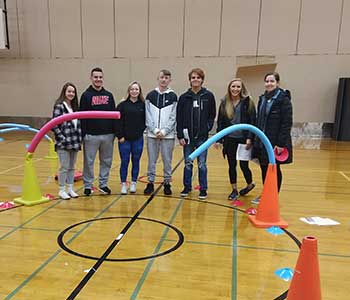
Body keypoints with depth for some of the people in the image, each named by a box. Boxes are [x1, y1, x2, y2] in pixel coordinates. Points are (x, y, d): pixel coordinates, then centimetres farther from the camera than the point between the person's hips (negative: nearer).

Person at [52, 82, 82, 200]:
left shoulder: (74, 107, 12)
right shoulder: (59, 106, -9)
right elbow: (54, 125, -14)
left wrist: (79, 139, 6)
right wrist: (62, 139, -16)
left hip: (75, 143, 6)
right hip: (63, 143, -6)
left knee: (72, 167, 14)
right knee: (64, 167, 1)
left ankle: (70, 189, 25)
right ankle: (62, 190, 15)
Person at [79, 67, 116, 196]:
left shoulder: (109, 95, 9)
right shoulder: (86, 95, 0)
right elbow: (82, 116, -4)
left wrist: (114, 131, 5)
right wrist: (83, 134, -10)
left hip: (108, 135, 3)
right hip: (91, 135, -3)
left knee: (106, 161, 10)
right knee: (89, 161, 4)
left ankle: (103, 184, 23)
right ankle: (88, 185, 17)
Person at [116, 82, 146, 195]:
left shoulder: (143, 105, 3)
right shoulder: (122, 105, -1)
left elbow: (145, 121, 6)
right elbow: (118, 122, -3)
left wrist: (140, 131, -6)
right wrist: (120, 136, -8)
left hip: (138, 139, 1)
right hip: (124, 139, -1)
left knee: (136, 161, 9)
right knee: (124, 162, 4)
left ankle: (133, 183, 22)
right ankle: (123, 184, 15)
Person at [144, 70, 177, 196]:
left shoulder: (173, 96, 2)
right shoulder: (150, 95, 6)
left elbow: (173, 117, -3)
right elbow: (148, 116, 2)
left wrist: (164, 131, -12)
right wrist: (155, 130, -9)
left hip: (168, 135, -1)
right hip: (152, 134, 1)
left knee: (167, 161, 7)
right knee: (151, 160, 8)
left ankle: (167, 183, 19)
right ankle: (150, 183, 19)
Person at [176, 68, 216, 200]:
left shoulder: (208, 96, 0)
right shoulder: (184, 97, 2)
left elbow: (212, 115, 7)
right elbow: (179, 118, 1)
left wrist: (208, 127, -6)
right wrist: (180, 136, -3)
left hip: (202, 136, -1)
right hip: (188, 136, 1)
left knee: (202, 164, 5)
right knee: (188, 164, 11)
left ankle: (203, 189, 18)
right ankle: (187, 187, 25)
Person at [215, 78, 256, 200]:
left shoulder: (247, 102, -3)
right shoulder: (224, 103, 6)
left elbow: (252, 121, -5)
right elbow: (220, 122, 7)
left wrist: (249, 138, -13)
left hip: (243, 139, -3)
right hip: (229, 139, 3)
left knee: (244, 165, 2)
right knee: (232, 165, 8)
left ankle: (250, 184, 31)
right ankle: (234, 190, 22)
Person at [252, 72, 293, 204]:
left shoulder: (283, 99, -11)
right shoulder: (262, 99, 11)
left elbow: (287, 123, -15)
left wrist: (281, 143, -20)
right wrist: (256, 140, 11)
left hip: (275, 143, -6)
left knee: (275, 170, 6)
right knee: (264, 169, 13)